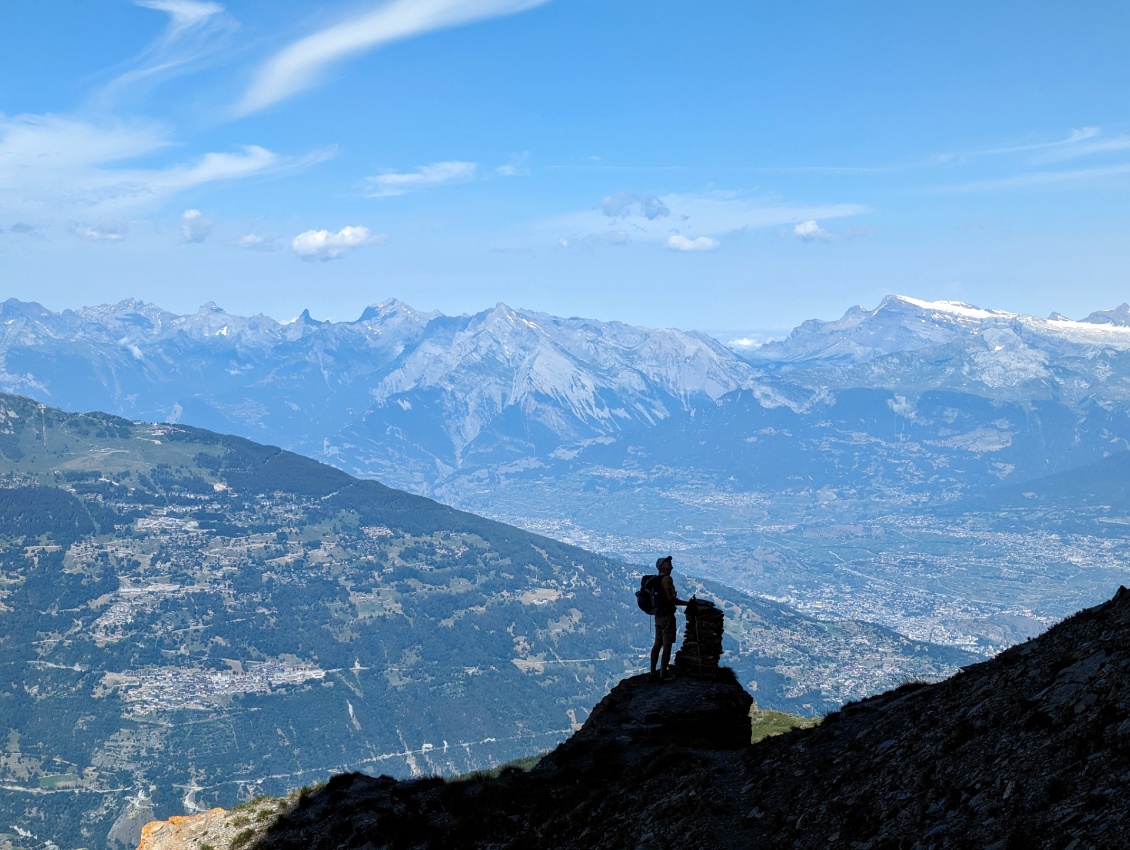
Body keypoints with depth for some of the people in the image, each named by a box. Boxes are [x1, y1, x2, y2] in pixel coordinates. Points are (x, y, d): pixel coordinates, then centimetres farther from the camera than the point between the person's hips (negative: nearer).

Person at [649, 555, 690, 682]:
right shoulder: (667, 579, -15)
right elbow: (671, 599, -21)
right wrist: (687, 603, -12)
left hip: (658, 615, 9)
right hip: (667, 615, -9)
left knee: (658, 644, 12)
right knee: (667, 645, -4)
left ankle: (653, 672, 14)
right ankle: (663, 674, -3)